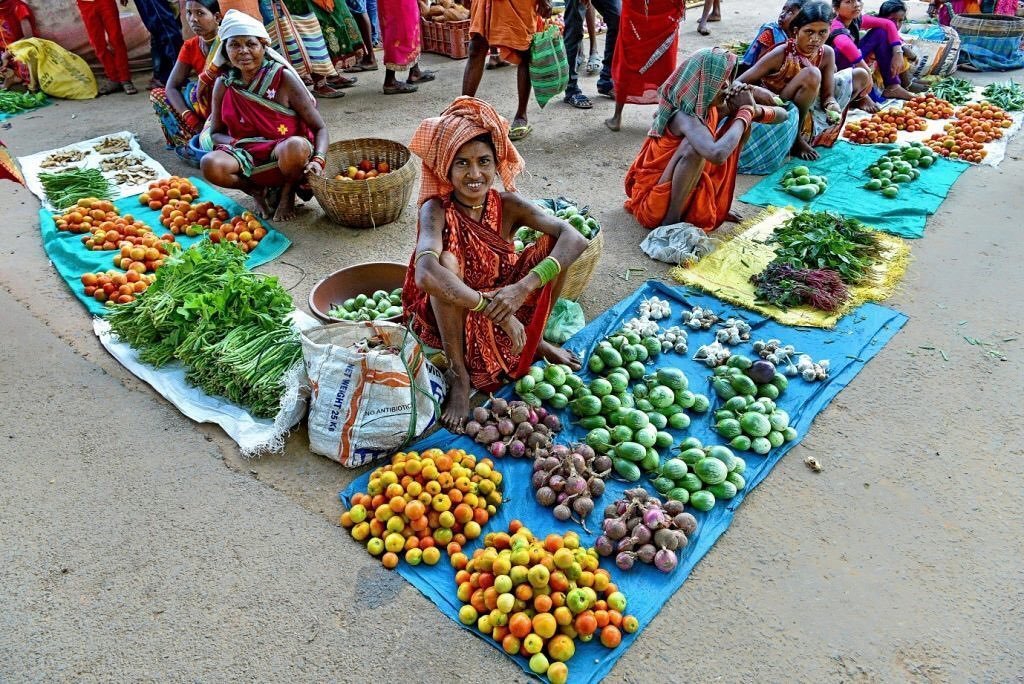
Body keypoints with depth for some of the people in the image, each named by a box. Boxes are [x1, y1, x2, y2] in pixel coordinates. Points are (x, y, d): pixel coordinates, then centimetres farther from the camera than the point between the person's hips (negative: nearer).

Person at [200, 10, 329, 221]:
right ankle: (257, 191, 3)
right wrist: (237, 143, -13)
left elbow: (319, 128, -9)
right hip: (248, 159, 3)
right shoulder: (223, 85, 1)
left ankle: (287, 192, -4)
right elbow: (215, 133, 11)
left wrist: (318, 160, -29)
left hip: (285, 155, -2)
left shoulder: (283, 77, -8)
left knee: (296, 146, -38)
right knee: (210, 165, -29)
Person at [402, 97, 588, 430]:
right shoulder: (437, 210, -23)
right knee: (446, 261, -34)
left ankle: (534, 339, 6)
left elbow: (575, 239, -27)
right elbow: (426, 274, -44)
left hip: (504, 300, 3)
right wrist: (494, 309, -46)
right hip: (452, 314, -3)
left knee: (554, 247, -16)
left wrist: (523, 287, -41)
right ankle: (458, 374, -19)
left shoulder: (507, 204, -14)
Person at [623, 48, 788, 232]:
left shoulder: (711, 108, -3)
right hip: (655, 204, -8)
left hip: (692, 192, 8)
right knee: (695, 147, -33)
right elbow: (717, 155, -47)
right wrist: (744, 114, -30)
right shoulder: (684, 116, -26)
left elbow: (782, 114, 5)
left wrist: (753, 110, -19)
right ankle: (672, 220, -20)